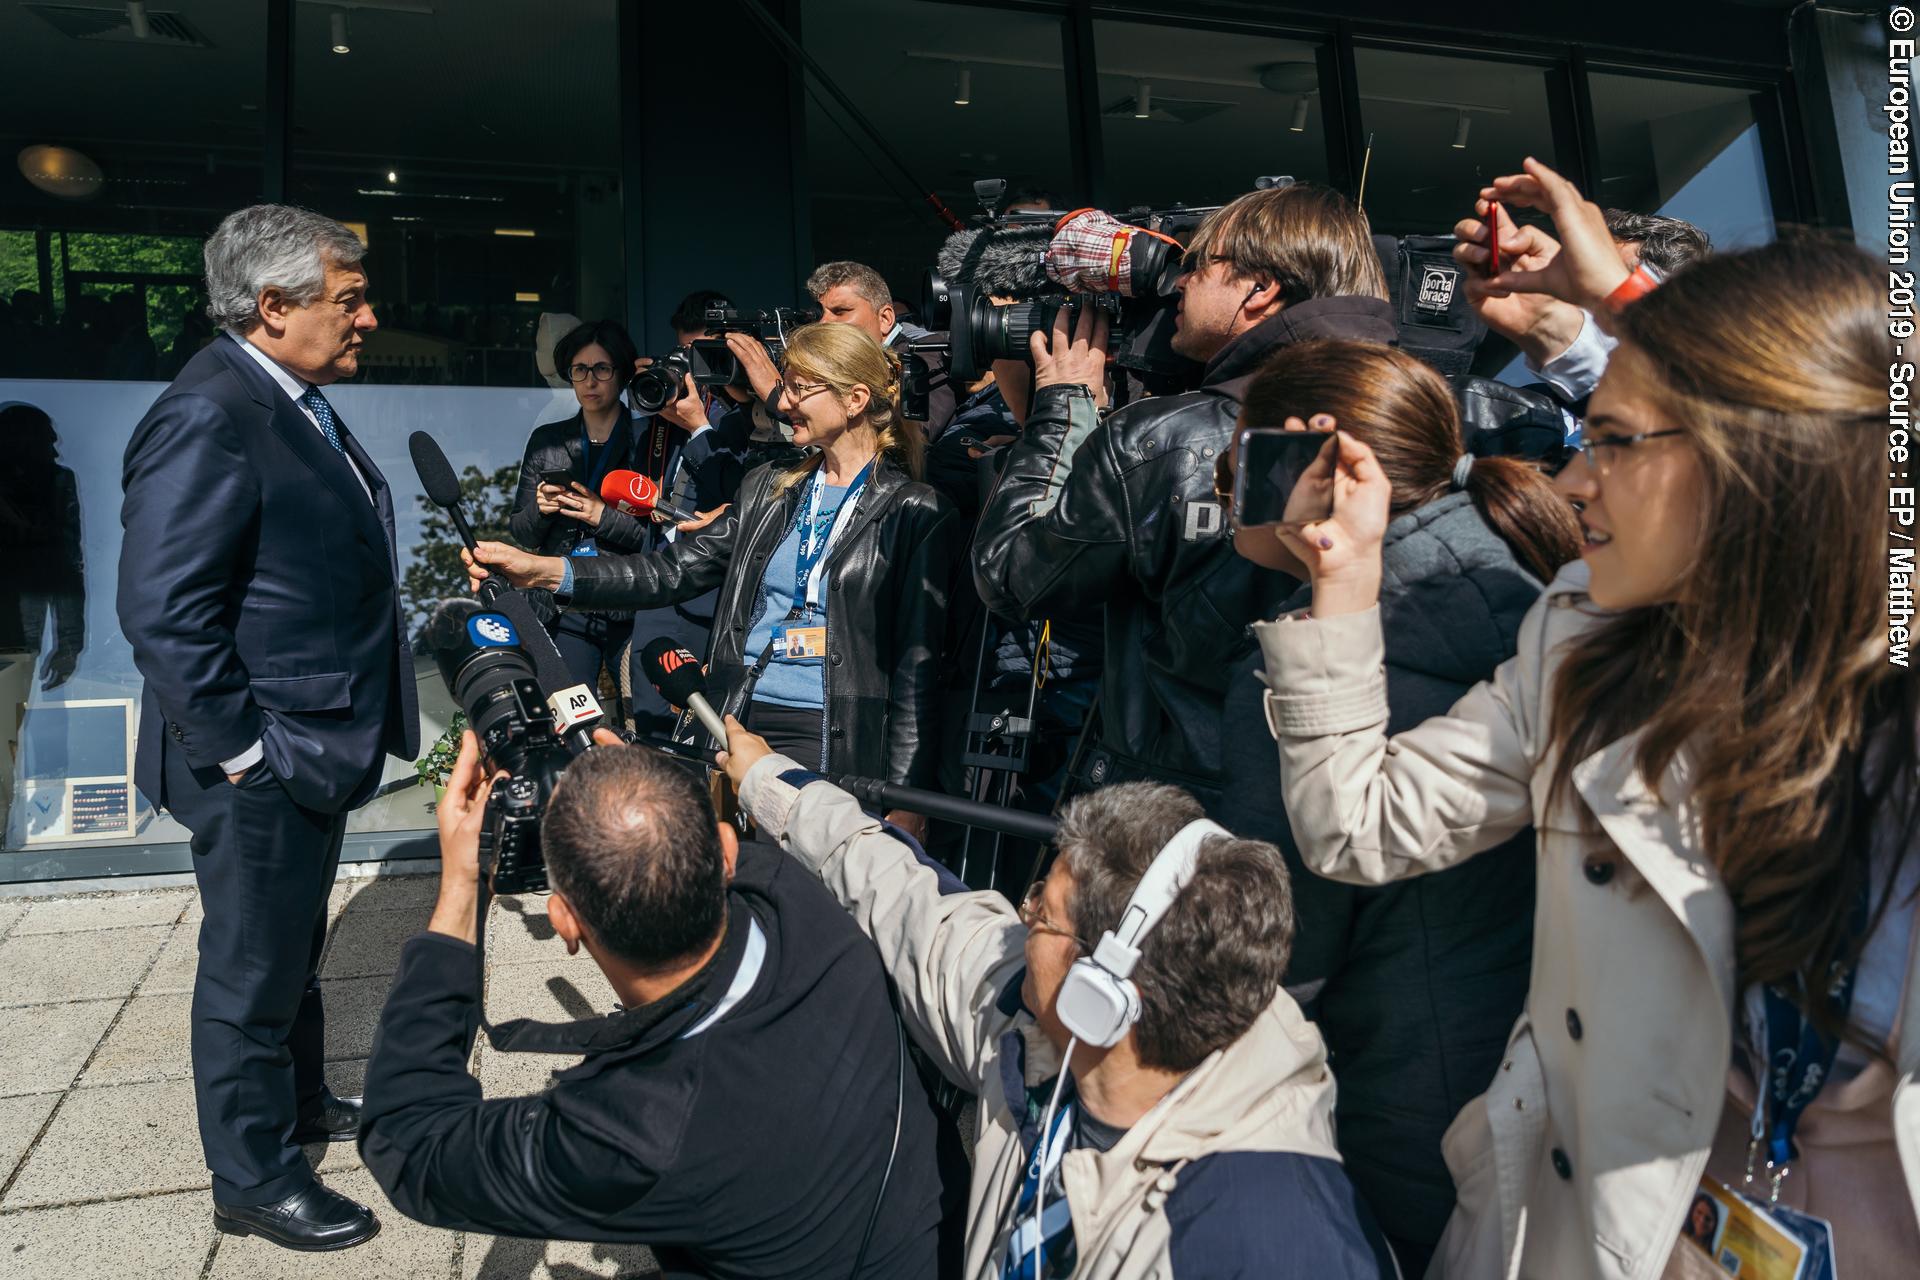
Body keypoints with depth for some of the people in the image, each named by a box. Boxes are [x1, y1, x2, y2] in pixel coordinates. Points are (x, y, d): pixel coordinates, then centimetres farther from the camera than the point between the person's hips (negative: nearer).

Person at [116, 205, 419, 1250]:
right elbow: (163, 612, -25)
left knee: (292, 948, 25)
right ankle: (253, 1180, 27)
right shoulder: (205, 418, -22)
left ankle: (298, 1101, 45)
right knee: (252, 970, 8)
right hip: (264, 766, -9)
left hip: (315, 747, 10)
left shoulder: (296, 402, 9)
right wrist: (241, 751, -20)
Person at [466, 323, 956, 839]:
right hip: (734, 717, 4)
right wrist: (545, 570, -4)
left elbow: (916, 666, -4)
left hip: (827, 736, -4)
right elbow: (675, 569, 10)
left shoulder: (917, 514, -1)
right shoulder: (766, 488, 16)